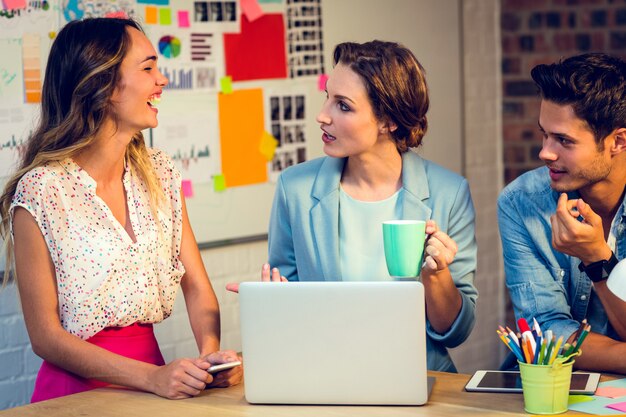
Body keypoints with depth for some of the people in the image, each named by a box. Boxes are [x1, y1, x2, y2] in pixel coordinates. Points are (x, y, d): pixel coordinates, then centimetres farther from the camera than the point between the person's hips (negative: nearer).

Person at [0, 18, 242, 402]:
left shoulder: (159, 173, 7)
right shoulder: (41, 191, -11)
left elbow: (197, 288, 5)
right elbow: (46, 336, -11)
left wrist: (211, 353, -15)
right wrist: (150, 377, -22)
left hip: (153, 374, 4)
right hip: (77, 389, -4)